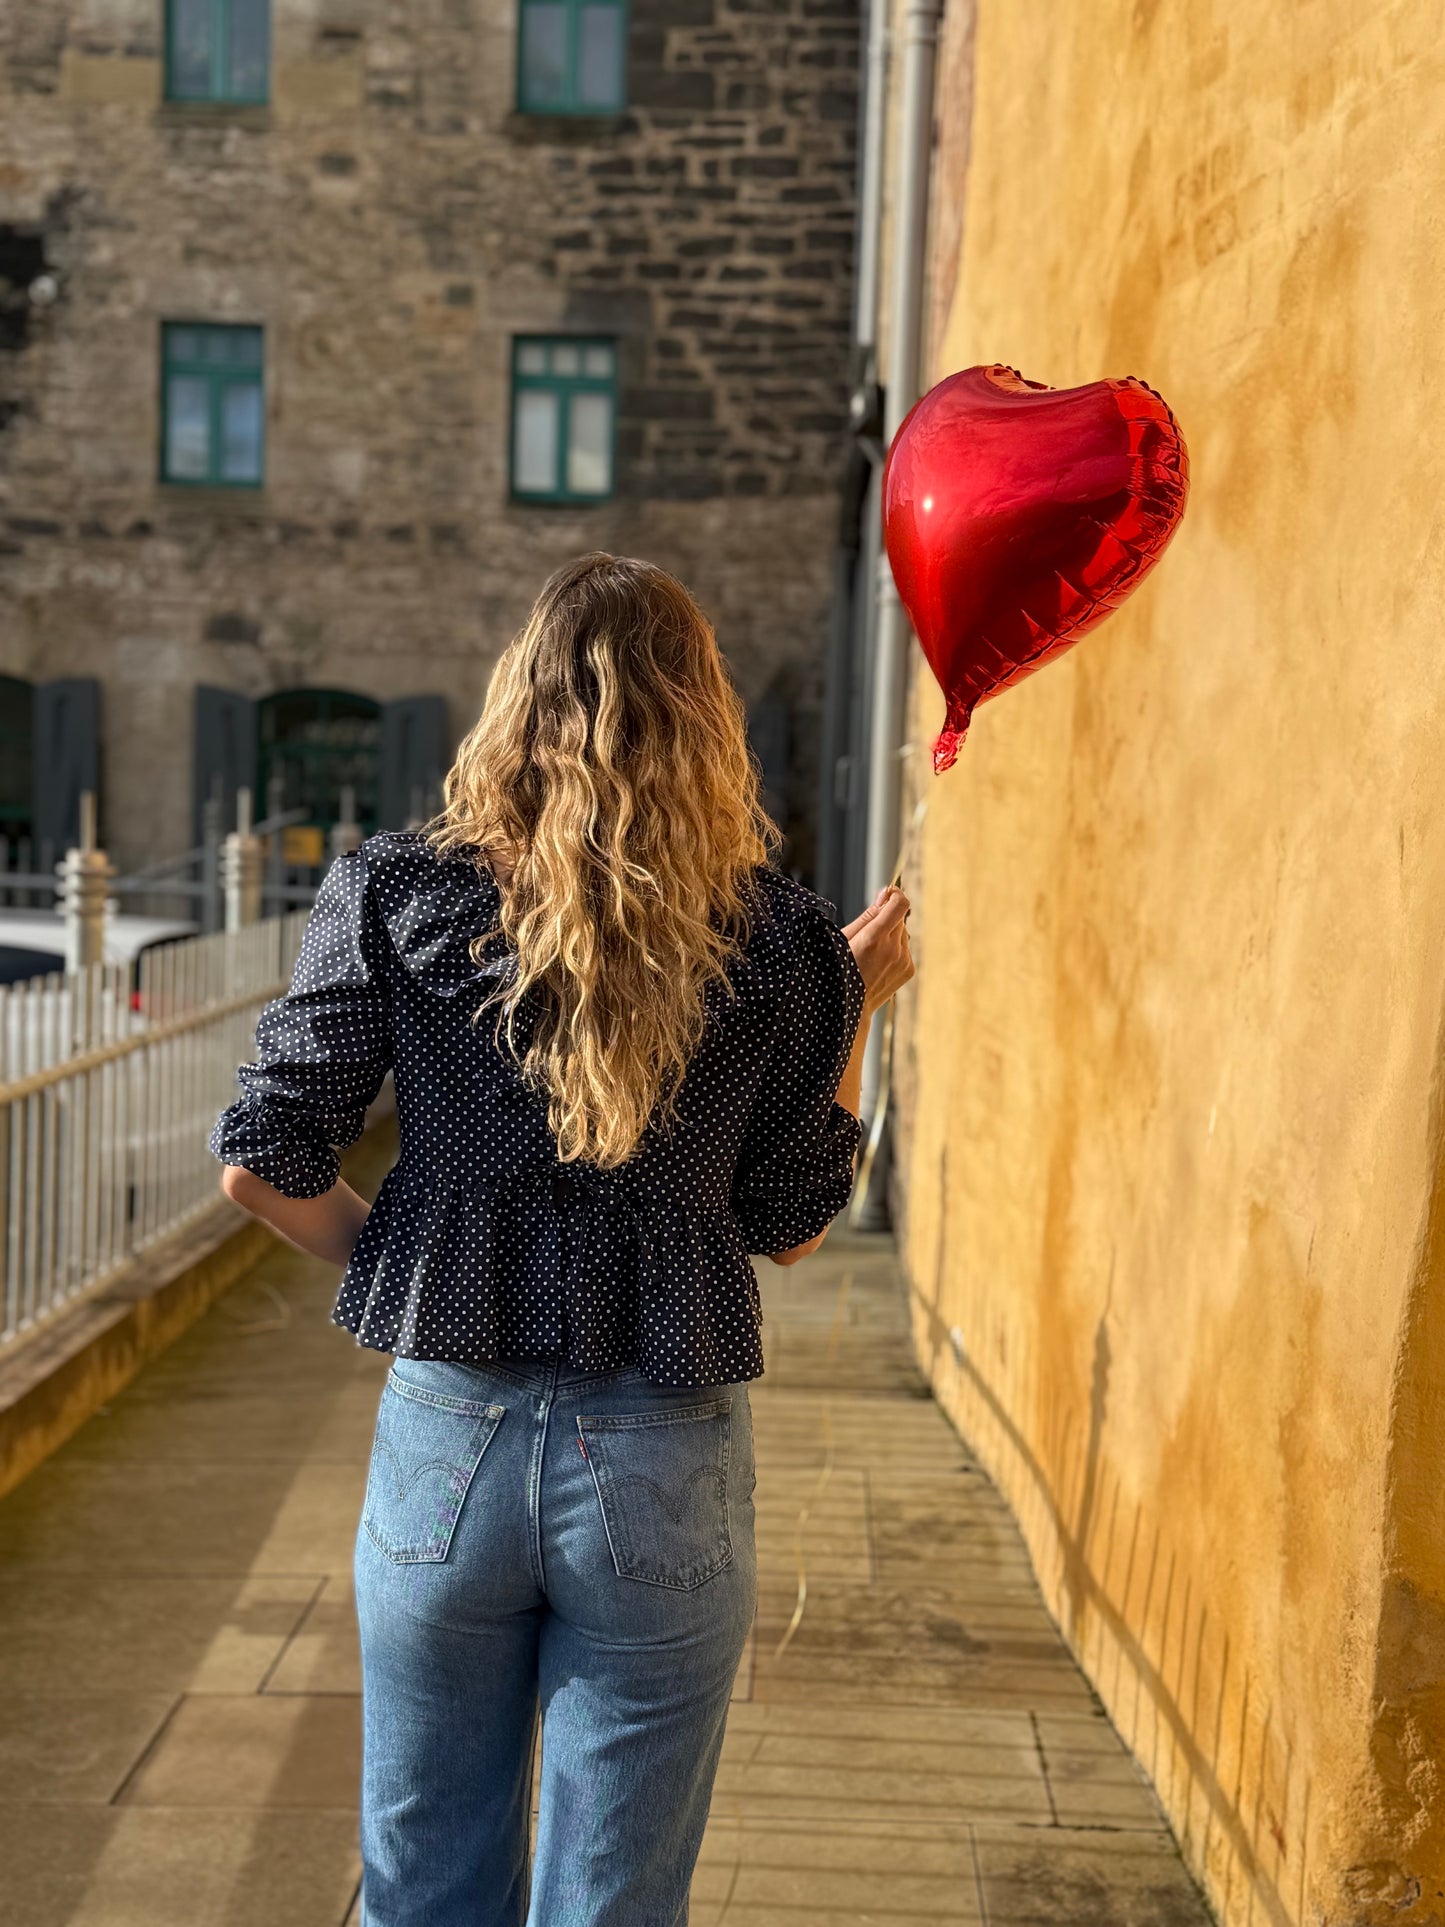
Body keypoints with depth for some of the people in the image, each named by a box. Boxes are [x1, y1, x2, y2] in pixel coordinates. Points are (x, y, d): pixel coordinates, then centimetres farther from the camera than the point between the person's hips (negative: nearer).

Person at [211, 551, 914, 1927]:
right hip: (662, 1464, 0)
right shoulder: (782, 945, -6)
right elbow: (788, 1228, 2)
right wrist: (856, 1010, 11)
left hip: (446, 1438, 1)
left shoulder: (395, 897, -6)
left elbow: (262, 1165, -6)